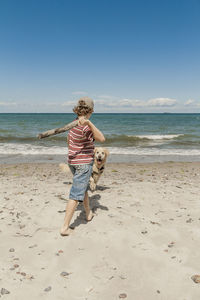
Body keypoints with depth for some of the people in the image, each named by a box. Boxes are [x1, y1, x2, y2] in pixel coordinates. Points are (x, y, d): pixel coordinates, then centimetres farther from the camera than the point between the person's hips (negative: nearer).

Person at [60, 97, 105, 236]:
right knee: (76, 194, -5)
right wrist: (89, 123, -40)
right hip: (84, 163, -9)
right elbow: (102, 138, -29)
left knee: (84, 187, 26)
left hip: (72, 162, 9)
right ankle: (65, 227, -3)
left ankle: (89, 213, 44)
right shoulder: (85, 126, -22)